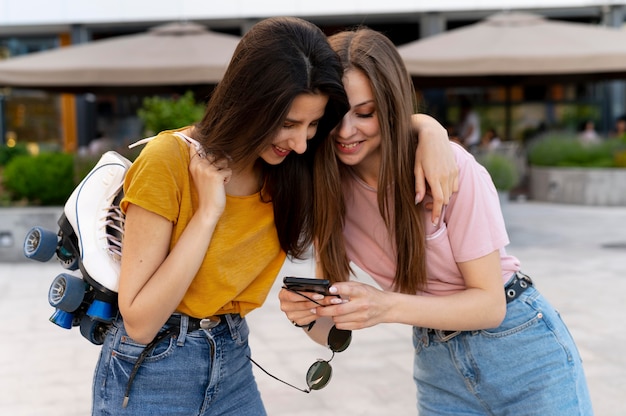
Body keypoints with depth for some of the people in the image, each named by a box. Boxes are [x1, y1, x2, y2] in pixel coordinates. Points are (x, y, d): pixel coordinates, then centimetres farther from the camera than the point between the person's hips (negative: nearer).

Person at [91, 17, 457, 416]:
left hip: (234, 367, 5)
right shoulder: (169, 161, -22)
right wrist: (208, 212, -26)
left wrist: (431, 139, -15)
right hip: (150, 373, -5)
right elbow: (140, 323, -22)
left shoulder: (291, 164, -7)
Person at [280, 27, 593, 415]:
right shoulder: (327, 187, -9)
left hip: (523, 350, -4)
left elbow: (491, 303, -19)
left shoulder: (450, 168, -23)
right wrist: (308, 314, -29)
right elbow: (331, 333, -5)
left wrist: (387, 307, -34)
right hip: (437, 366, 4)